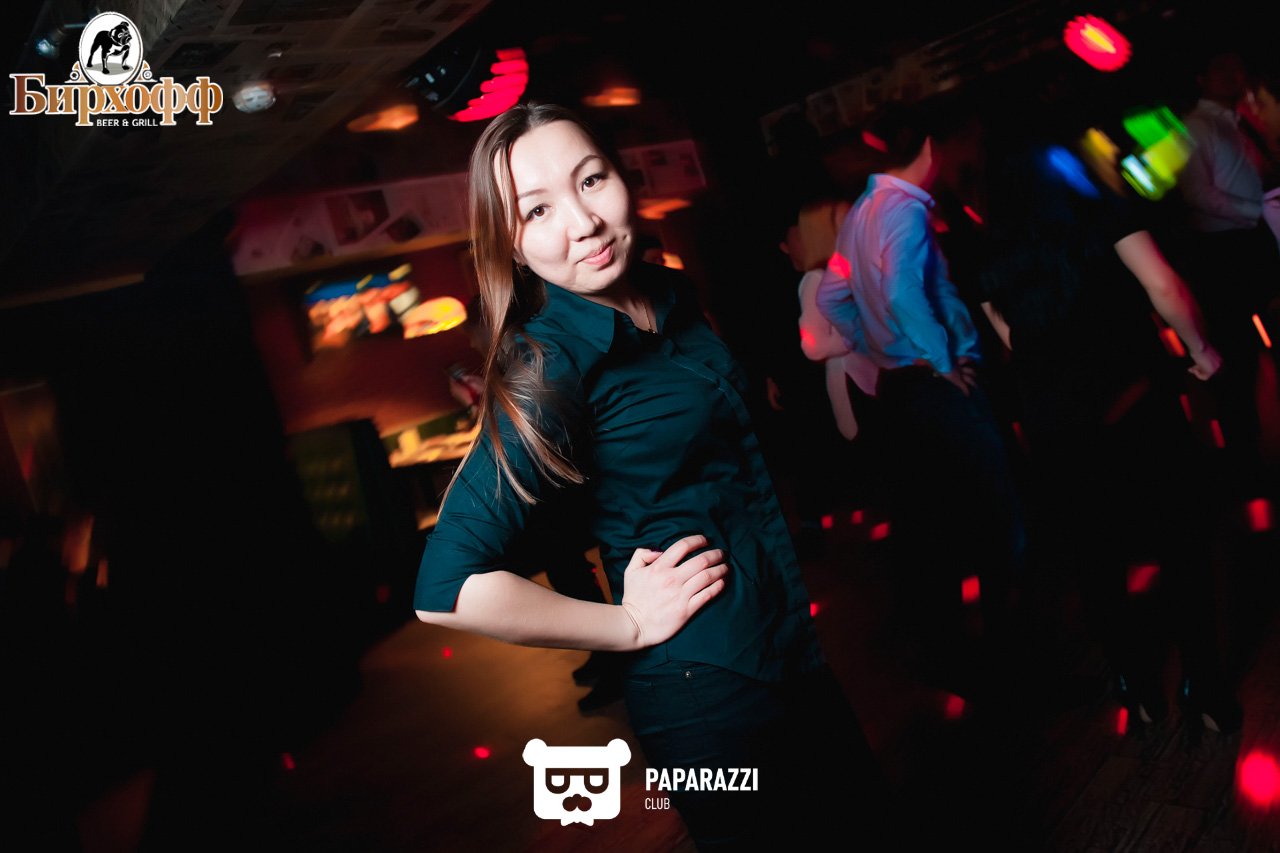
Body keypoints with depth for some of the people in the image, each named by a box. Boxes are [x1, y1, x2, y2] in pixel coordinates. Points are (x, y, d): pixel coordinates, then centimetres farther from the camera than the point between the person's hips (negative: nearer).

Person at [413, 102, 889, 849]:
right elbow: (446, 588, -28)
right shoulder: (548, 366, -21)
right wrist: (629, 627, -17)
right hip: (708, 692, -7)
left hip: (797, 643, 8)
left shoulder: (674, 297, 1)